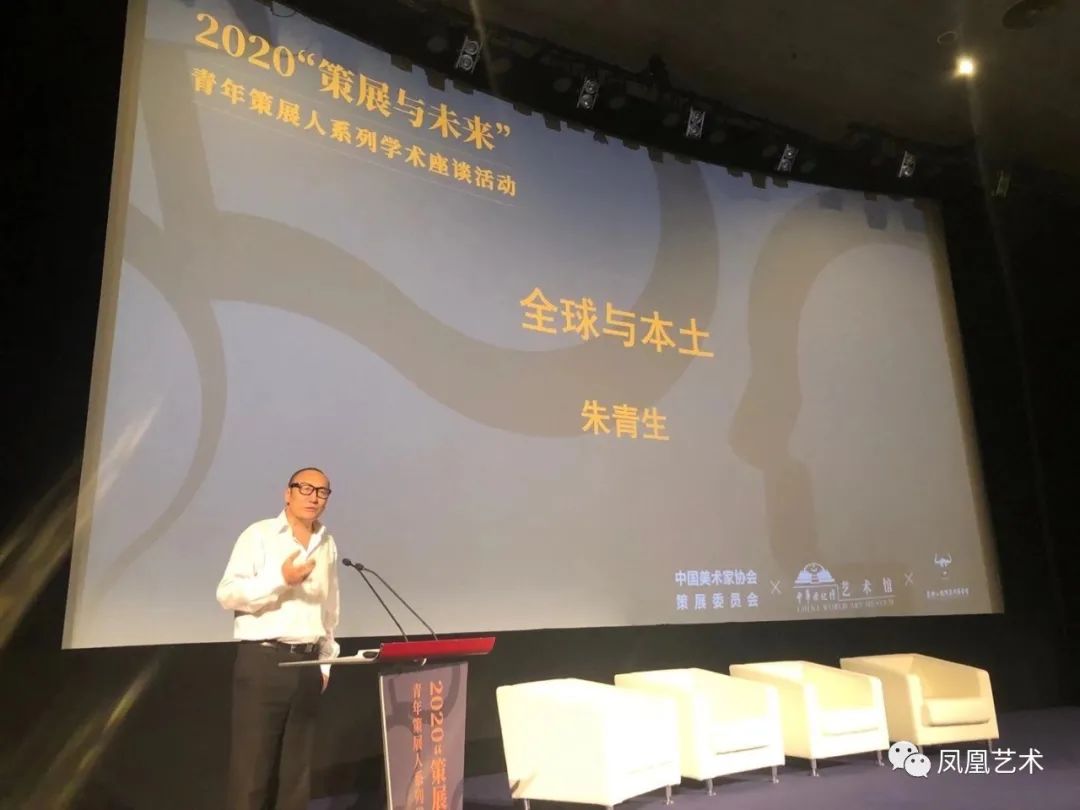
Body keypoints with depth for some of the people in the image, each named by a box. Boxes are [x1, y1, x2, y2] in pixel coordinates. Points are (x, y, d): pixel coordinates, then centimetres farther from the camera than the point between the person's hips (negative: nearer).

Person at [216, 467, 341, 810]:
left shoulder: (328, 544, 11)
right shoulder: (259, 535, -4)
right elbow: (228, 594, -11)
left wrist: (326, 660, 13)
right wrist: (281, 578, -22)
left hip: (307, 662, 5)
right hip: (263, 660, -5)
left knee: (298, 764, 11)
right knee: (252, 764, 0)